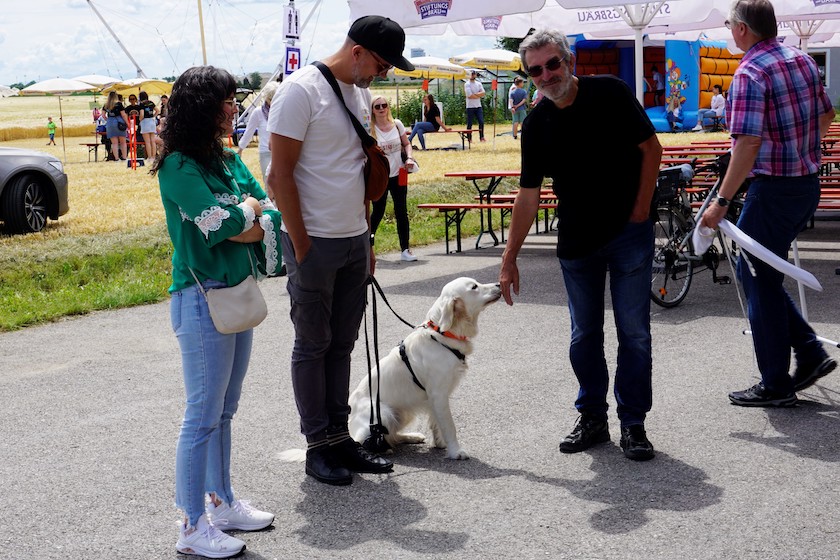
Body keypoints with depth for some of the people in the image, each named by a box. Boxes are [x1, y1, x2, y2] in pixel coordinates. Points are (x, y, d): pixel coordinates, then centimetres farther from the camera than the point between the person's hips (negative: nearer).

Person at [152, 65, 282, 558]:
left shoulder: (229, 160, 10)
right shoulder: (179, 167, -13)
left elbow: (271, 215, 4)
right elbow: (222, 225, -23)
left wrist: (242, 220, -14)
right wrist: (250, 209, -4)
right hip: (202, 297, -8)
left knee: (225, 409, 17)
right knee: (204, 415, -2)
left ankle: (222, 503, 29)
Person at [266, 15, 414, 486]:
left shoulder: (362, 94, 12)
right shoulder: (302, 90, -12)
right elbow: (280, 175, -15)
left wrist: (367, 240, 16)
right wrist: (302, 247, -15)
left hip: (355, 241, 7)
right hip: (315, 243, -7)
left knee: (342, 344, 13)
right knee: (313, 346, 3)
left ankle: (339, 437, 22)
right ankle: (318, 446, 13)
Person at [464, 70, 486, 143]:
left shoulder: (479, 84, 11)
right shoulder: (467, 84, -5)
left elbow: (483, 93, 0)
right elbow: (469, 95, -15)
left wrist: (474, 94, -13)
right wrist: (479, 95, -4)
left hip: (478, 106, 4)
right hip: (470, 107, -4)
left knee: (481, 122, 0)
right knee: (469, 124, 0)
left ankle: (481, 137, 8)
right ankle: (469, 139, 6)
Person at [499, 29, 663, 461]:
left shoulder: (610, 93, -11)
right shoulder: (536, 125, -2)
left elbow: (651, 149, -4)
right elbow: (528, 195, 0)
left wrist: (639, 211, -8)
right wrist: (509, 259, -2)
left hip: (628, 235, -3)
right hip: (576, 243, 3)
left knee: (634, 332, 0)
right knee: (584, 336, 10)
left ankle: (633, 422, 10)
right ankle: (592, 418, 23)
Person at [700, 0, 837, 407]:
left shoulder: (750, 73, -17)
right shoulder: (802, 60, 9)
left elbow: (748, 144, -25)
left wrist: (721, 202, -22)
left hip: (774, 190, -9)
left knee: (759, 281, 3)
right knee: (756, 271, 20)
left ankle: (775, 385, 10)